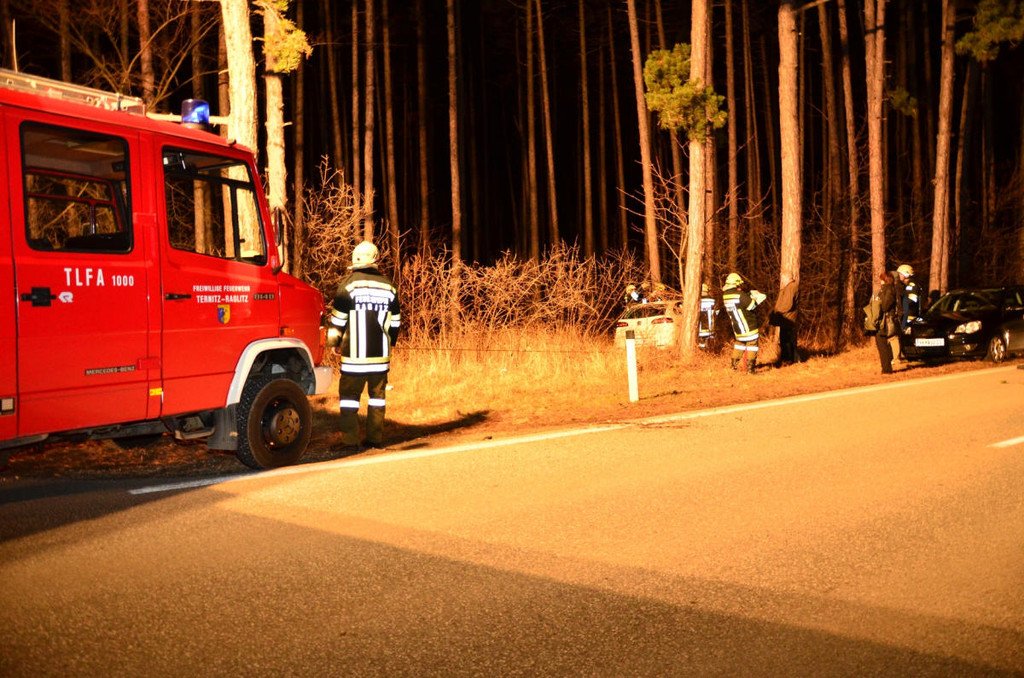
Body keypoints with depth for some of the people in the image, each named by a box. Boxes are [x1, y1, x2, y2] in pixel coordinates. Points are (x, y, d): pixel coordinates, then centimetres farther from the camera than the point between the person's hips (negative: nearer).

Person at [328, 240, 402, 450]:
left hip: (354, 354, -4)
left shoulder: (348, 284, -7)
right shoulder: (389, 287, 7)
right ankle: (375, 439, 13)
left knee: (349, 394, 2)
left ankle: (350, 440, -3)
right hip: (380, 354, 4)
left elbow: (338, 319, -4)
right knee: (377, 394, 12)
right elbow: (395, 322, 13)